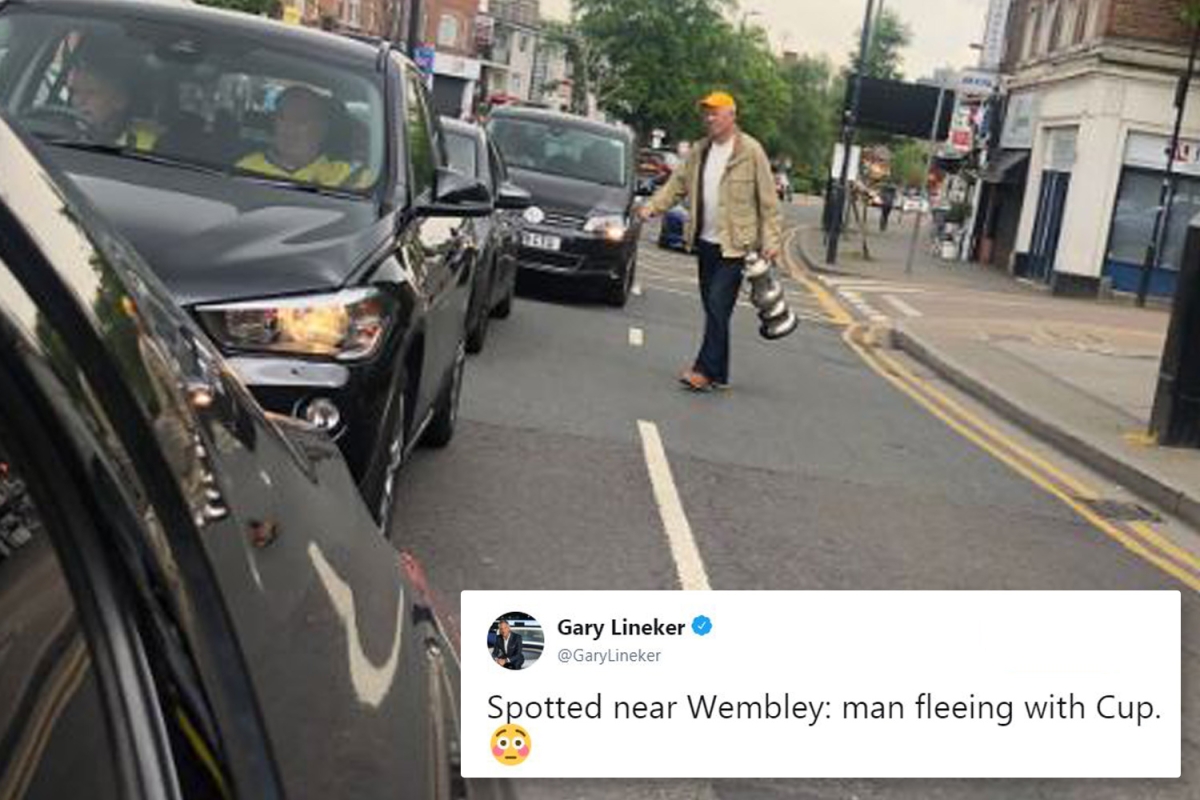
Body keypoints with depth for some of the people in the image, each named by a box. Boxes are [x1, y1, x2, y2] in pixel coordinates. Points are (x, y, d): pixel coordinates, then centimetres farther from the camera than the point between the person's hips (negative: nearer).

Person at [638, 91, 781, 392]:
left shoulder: (751, 151, -7)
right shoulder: (699, 151, 11)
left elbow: (768, 200, -6)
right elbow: (677, 183, 8)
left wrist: (770, 240, -11)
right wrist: (652, 206, -9)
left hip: (735, 244, -6)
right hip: (705, 242, 6)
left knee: (718, 306, -13)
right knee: (712, 308, 10)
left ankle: (706, 370, -9)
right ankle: (719, 374, 17)